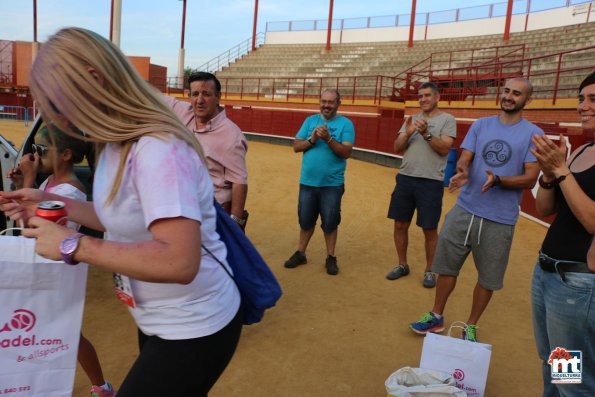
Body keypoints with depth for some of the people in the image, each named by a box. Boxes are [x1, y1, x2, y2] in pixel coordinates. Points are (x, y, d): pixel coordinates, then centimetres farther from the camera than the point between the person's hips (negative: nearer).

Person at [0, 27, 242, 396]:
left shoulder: (158, 148, -28)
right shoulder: (119, 144, 3)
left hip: (194, 329, -9)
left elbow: (179, 262, -37)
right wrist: (52, 201, 4)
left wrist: (74, 245, -29)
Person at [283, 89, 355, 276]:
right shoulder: (310, 120, 7)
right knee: (306, 220, 15)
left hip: (332, 184, -3)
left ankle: (330, 258, 22)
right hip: (307, 182, 3)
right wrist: (312, 139, -15)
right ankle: (300, 253, 30)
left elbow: (346, 152, -12)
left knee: (330, 223, 8)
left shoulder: (345, 123, -2)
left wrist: (328, 139, -23)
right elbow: (296, 146, 2)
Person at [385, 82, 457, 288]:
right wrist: (408, 133, -10)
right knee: (400, 224, 9)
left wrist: (426, 133, -21)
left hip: (431, 182, -4)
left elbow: (444, 149, -11)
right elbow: (397, 148, 7)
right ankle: (402, 265, 25)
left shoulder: (447, 119, -1)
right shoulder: (412, 119, 14)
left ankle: (429, 270, 20)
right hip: (405, 179, 5)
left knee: (430, 229, 4)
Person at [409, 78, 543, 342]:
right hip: (464, 210, 2)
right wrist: (461, 172, -24)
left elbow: (530, 179, -7)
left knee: (487, 278, 10)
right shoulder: (480, 125, 7)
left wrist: (497, 180, -25)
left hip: (500, 220, -2)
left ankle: (470, 326, 31)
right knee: (447, 265, 10)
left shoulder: (534, 134, -2)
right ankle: (436, 317, 29)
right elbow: (464, 160, 0)